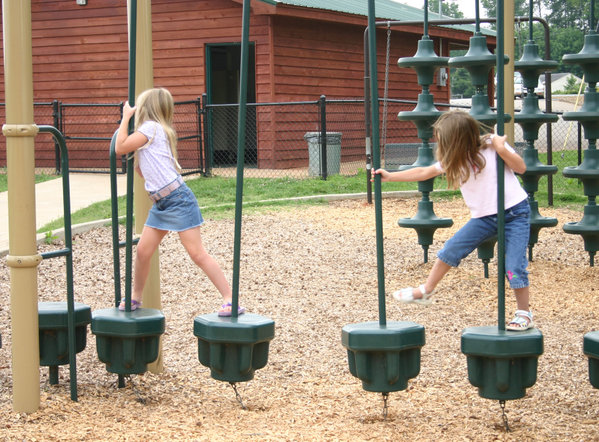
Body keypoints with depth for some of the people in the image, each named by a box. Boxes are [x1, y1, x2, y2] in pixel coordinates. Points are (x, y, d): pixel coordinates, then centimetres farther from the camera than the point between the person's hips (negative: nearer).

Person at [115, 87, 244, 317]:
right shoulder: (158, 131, 19)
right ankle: (135, 298, 24)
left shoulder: (151, 127, -7)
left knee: (197, 253, -11)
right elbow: (145, 172, 21)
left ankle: (231, 301, -11)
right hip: (161, 203, 9)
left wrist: (126, 117, -1)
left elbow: (120, 148, -10)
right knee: (142, 251, 10)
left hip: (177, 198, -9)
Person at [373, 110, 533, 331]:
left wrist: (502, 149, -23)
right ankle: (425, 290, 20)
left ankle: (524, 314, 4)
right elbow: (425, 172, 9)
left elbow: (521, 167, -10)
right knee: (452, 249, 3)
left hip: (515, 212, -5)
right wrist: (390, 176, 7)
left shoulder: (490, 146, -12)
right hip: (484, 217, 5)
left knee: (514, 266, -11)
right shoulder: (453, 159, 2)